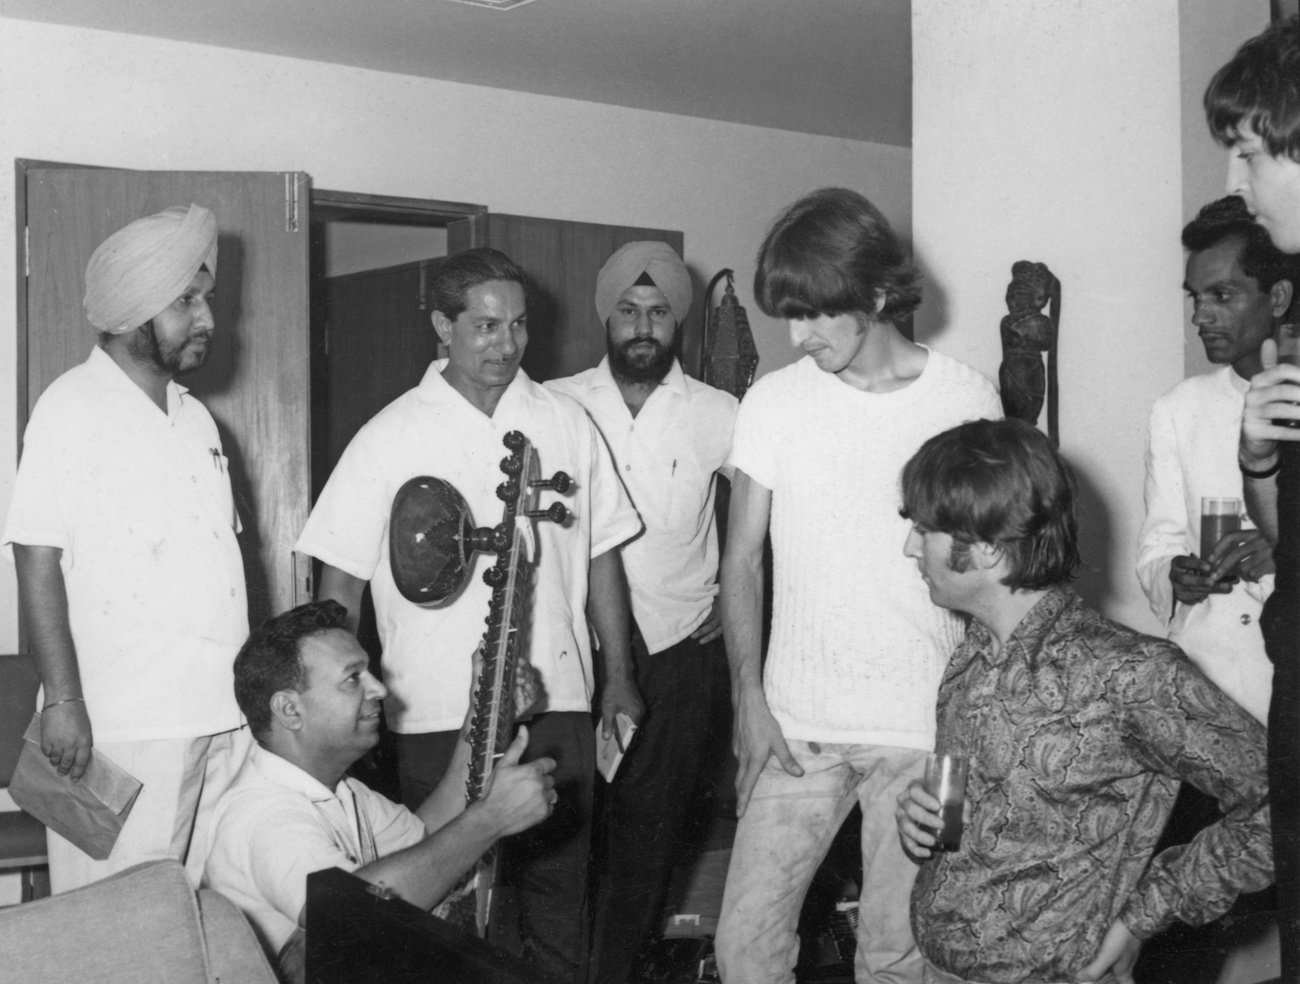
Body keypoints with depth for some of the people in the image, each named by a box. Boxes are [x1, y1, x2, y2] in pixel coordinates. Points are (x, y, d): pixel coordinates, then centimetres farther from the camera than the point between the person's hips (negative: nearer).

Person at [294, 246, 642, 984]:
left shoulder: (566, 423, 6)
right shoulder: (391, 438, -2)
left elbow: (602, 554, 11)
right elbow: (340, 579, -1)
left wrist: (619, 674, 9)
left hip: (559, 701, 3)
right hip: (440, 714, -2)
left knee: (560, 883, 11)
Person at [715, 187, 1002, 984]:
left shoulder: (966, 399, -3)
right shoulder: (774, 401, 1)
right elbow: (742, 560, 4)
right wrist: (749, 699, -4)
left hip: (924, 730, -1)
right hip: (796, 726, 2)